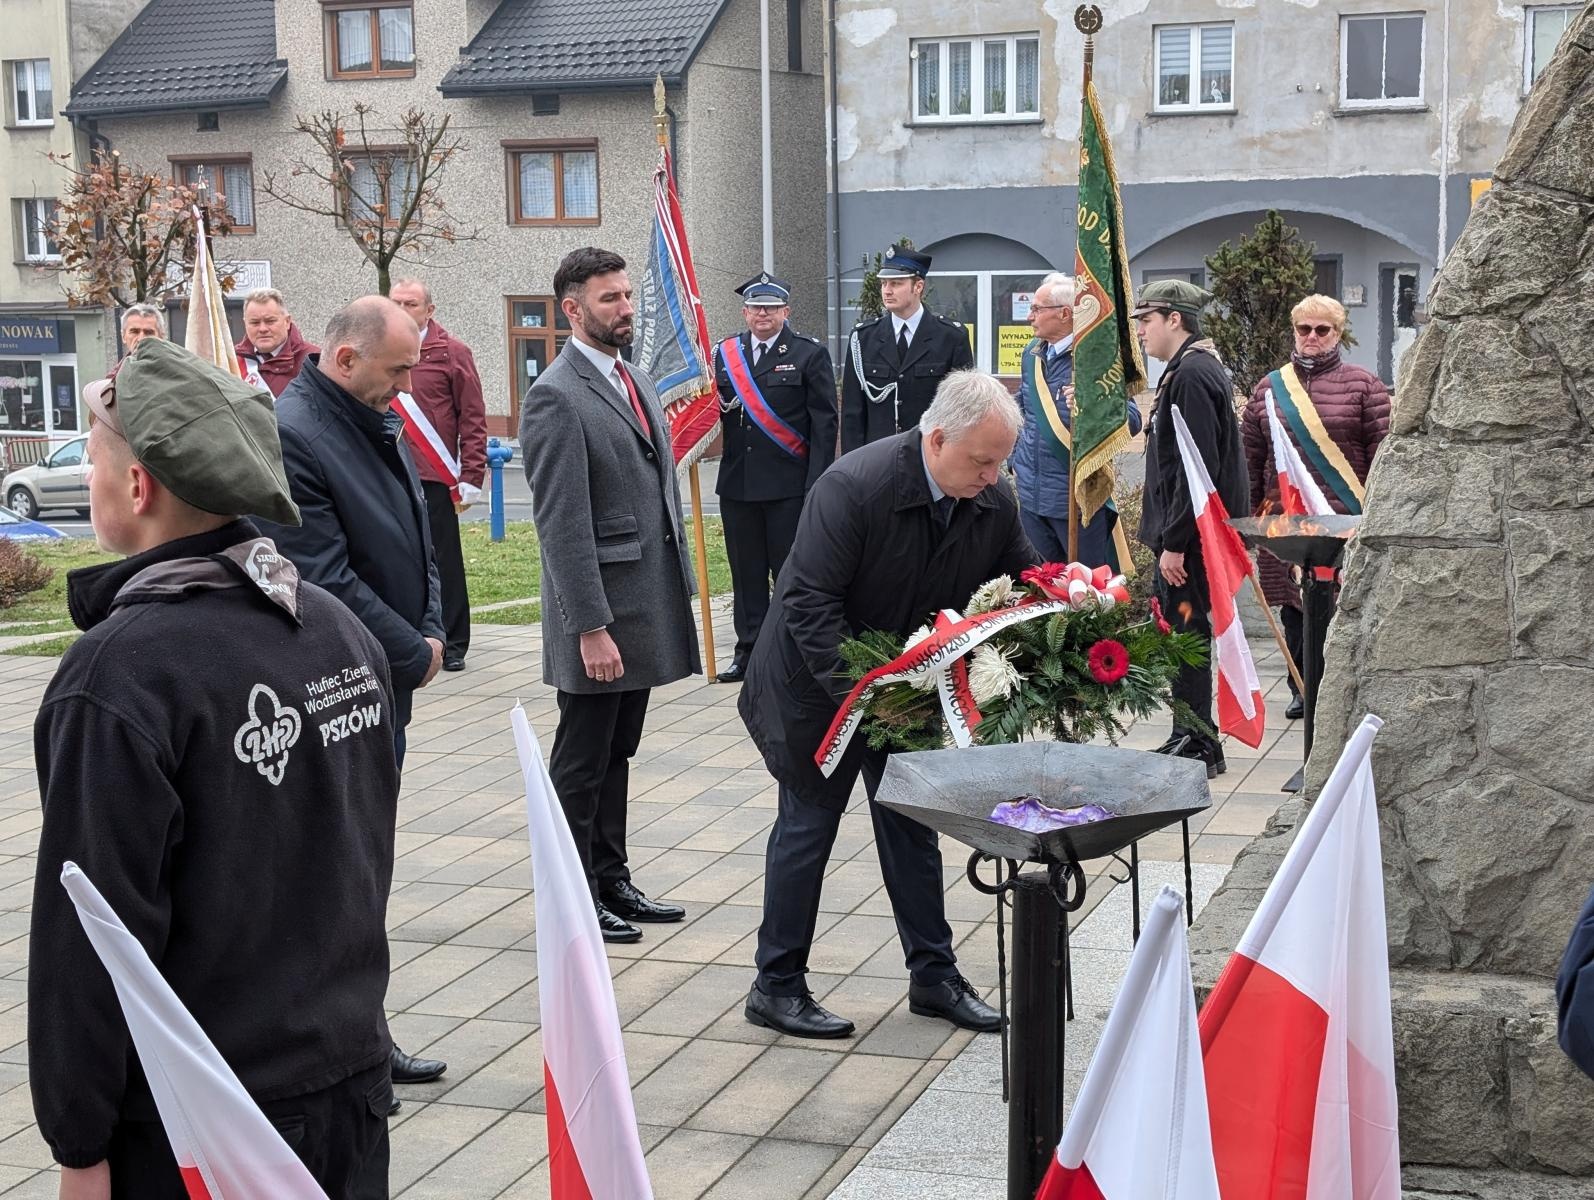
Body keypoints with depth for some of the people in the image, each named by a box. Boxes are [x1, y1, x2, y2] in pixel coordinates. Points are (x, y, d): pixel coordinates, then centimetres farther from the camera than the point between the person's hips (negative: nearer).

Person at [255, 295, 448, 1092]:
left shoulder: (378, 422, 9)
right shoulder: (290, 436, -20)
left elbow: (415, 533, 18)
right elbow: (328, 582, -22)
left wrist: (429, 632, 3)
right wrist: (415, 653, -13)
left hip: (385, 682, 9)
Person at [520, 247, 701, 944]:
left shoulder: (636, 382, 12)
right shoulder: (557, 397, -15)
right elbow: (563, 525, -19)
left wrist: (681, 586, 14)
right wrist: (591, 628, -21)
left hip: (646, 606, 8)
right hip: (601, 613, -8)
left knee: (615, 756, 18)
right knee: (581, 763, 4)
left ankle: (611, 882, 28)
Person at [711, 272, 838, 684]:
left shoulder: (810, 354, -1)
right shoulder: (725, 354, 11)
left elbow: (824, 422, -4)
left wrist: (817, 486, -10)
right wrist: (715, 405, -10)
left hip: (789, 485, -4)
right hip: (738, 482, 4)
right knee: (746, 573, 10)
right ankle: (749, 651, 18)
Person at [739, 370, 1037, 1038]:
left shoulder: (995, 504, -10)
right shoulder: (854, 486, -29)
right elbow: (810, 602, -28)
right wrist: (859, 693, -33)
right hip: (821, 682, -6)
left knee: (911, 826, 13)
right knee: (807, 823, 3)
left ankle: (933, 975, 25)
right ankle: (776, 987, 15)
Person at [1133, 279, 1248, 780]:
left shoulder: (1192, 374, -17)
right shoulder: (1194, 368, 16)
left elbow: (1197, 468, -23)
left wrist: (1174, 543, -22)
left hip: (1190, 537, -10)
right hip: (1183, 535, 10)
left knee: (1186, 634, -4)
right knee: (1176, 633, 15)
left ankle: (1198, 747, 4)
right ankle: (1188, 740, 24)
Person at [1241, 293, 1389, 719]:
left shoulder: (1364, 386, 2)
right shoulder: (1268, 388, 11)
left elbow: (1384, 456, -1)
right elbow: (1251, 459, 13)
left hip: (1346, 520, -3)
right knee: (1293, 609, 8)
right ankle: (1301, 689, 20)